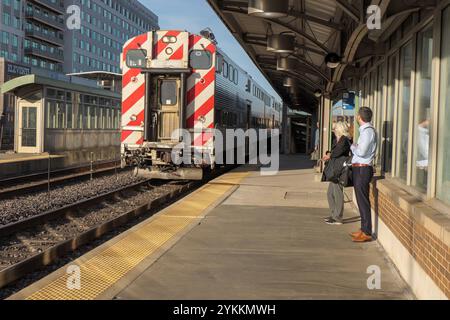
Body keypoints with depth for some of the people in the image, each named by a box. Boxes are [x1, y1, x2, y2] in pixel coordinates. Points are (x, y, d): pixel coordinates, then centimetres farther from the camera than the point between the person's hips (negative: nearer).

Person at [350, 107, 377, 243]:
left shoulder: (368, 131, -15)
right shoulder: (365, 130, 15)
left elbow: (361, 152, -22)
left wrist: (353, 146, -6)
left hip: (362, 169, -10)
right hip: (359, 168, 10)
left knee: (363, 201, -6)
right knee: (361, 201, 15)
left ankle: (367, 233, -1)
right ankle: (364, 229, 24)